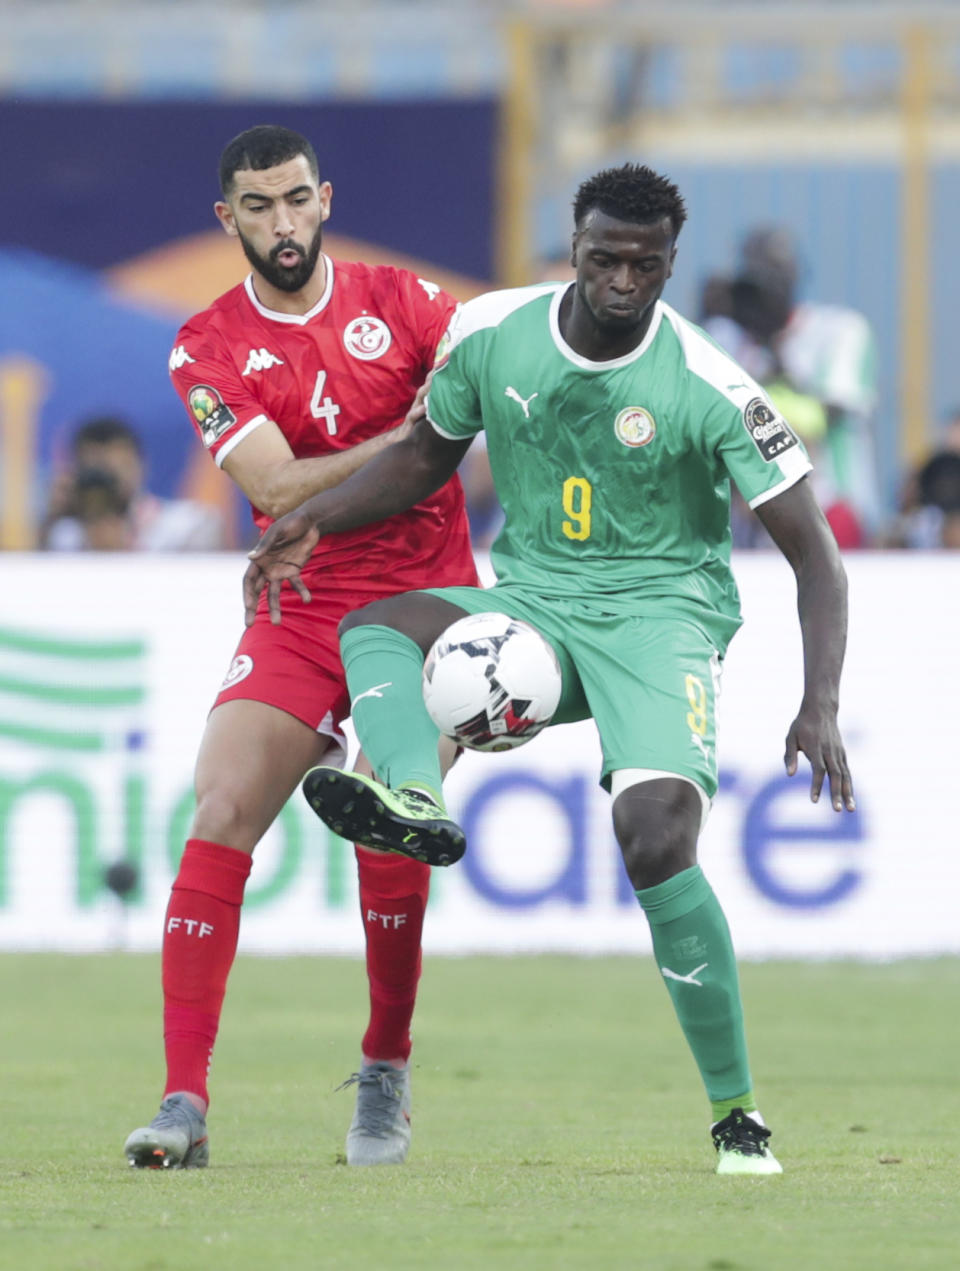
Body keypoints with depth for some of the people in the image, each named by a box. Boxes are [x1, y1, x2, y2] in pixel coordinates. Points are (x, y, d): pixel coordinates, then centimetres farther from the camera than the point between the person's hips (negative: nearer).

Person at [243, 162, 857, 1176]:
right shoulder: (491, 334, -3)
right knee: (373, 627, -25)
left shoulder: (708, 387, -14)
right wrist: (312, 521, 2)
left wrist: (820, 705, -23)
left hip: (660, 609, -5)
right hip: (533, 601, 5)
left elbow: (814, 555, -11)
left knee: (659, 840, -26)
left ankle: (735, 1110, -16)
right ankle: (414, 801, -54)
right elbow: (428, 456, 17)